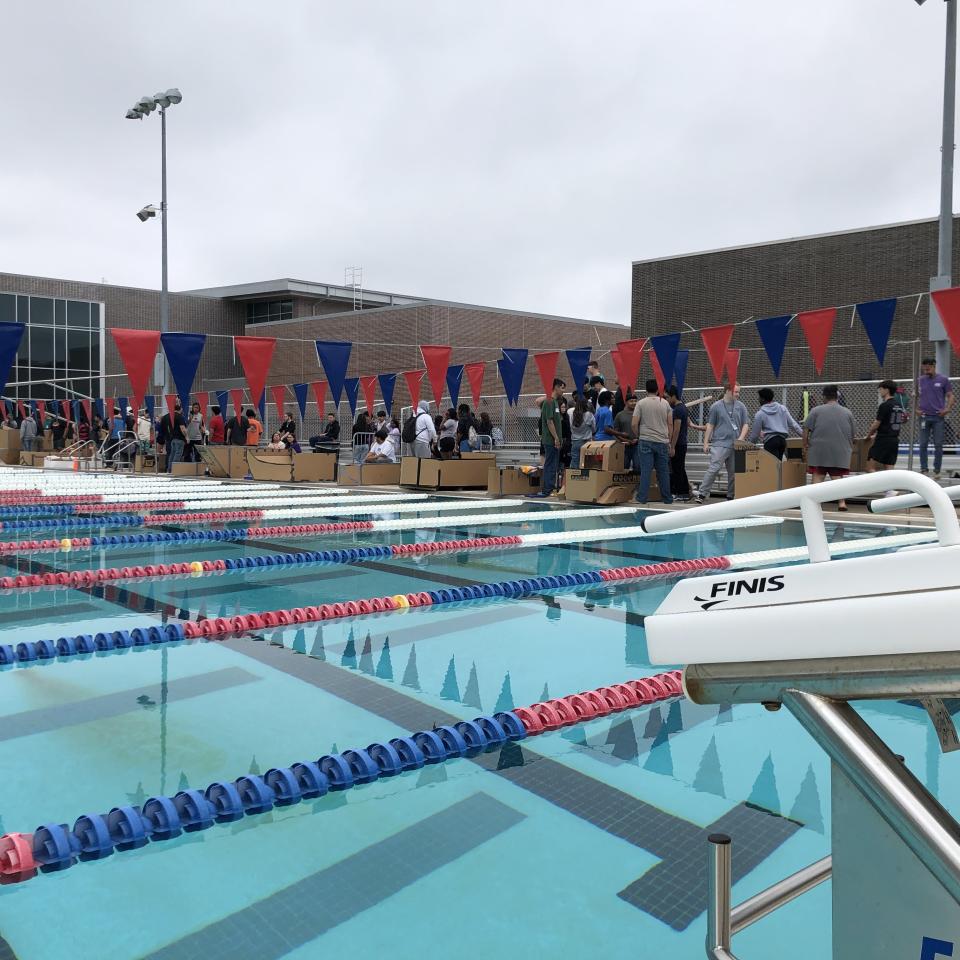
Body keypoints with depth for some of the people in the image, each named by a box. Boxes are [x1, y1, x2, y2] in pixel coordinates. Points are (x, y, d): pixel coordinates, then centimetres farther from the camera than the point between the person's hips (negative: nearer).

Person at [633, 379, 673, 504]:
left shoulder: (641, 403, -1)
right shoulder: (665, 403, 6)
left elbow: (634, 424, -6)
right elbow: (670, 425, 7)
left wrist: (638, 436, 12)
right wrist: (671, 444, 14)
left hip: (646, 441, -2)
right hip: (662, 442, 2)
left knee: (646, 470, -3)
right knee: (663, 471, 8)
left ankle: (642, 498, -4)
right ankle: (667, 498, 15)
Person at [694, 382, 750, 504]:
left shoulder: (741, 407, 10)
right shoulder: (716, 406, 2)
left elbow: (746, 424, 12)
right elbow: (710, 425, 4)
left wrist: (741, 438, -3)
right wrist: (706, 442, -1)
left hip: (735, 445, 4)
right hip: (720, 443, -4)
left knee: (734, 471, 7)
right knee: (713, 469, -12)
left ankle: (731, 496, 17)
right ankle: (702, 494, -10)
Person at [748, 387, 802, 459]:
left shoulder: (760, 413, -2)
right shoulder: (782, 408, 10)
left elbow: (755, 433, 2)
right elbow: (792, 424, 9)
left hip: (770, 441, -6)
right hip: (783, 439, 6)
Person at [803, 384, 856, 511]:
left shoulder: (816, 410, 0)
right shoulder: (847, 413, 9)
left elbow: (806, 430, -4)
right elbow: (852, 435, 16)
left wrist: (805, 445, 6)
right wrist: (850, 447, 30)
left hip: (819, 450, -2)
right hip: (840, 452, 2)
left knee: (818, 476, 2)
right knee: (838, 477, 6)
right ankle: (841, 502, -3)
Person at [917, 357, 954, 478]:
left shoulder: (943, 380, 1)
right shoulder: (920, 381, 8)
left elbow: (950, 396, 3)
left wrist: (947, 409, -12)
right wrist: (916, 409, 4)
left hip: (938, 417, -2)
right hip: (924, 417, 2)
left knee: (938, 444, 0)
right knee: (923, 444, 2)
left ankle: (937, 471, 7)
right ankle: (923, 469, 9)